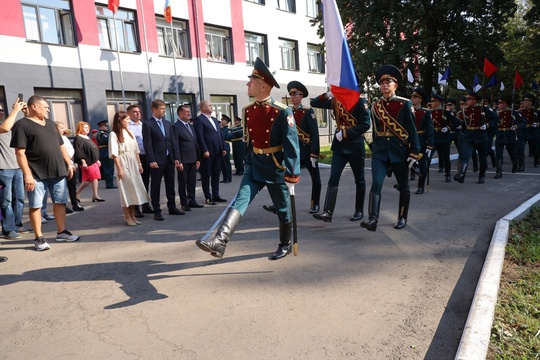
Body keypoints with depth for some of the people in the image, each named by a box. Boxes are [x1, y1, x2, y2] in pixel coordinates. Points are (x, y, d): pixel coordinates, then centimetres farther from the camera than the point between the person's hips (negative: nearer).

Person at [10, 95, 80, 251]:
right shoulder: (22, 125, -6)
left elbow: (61, 146, 20)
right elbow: (20, 152, -13)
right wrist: (27, 175, -19)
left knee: (60, 202, 11)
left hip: (58, 172, 7)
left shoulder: (50, 124, 16)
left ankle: (62, 232, 22)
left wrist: (69, 164, 13)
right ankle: (39, 238, 10)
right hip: (36, 174, -6)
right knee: (35, 205, 2)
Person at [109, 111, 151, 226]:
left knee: (134, 188, 6)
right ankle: (127, 217, 5)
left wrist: (139, 164, 9)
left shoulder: (130, 133, 13)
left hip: (133, 163, 6)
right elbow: (114, 154, -11)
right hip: (123, 164, -6)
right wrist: (119, 169, -15)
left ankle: (133, 216, 15)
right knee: (126, 190, -3)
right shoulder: (114, 134, -6)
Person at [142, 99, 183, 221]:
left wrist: (176, 157, 7)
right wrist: (151, 160, -16)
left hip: (170, 159, 6)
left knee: (170, 185, 12)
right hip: (157, 160, -6)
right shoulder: (147, 124, -5)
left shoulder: (168, 123, 14)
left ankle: (172, 207, 23)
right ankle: (157, 211, 9)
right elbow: (147, 144, -10)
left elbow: (173, 141, 13)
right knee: (155, 186, 2)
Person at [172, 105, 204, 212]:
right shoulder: (176, 127, -7)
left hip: (193, 160, 7)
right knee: (183, 183, 4)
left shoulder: (191, 126, 17)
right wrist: (179, 161, -16)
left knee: (192, 182, 12)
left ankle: (191, 201, 22)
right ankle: (184, 203, 12)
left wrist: (198, 159, 13)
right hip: (183, 161, -7)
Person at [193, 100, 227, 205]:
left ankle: (216, 195, 20)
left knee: (216, 174, 12)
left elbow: (220, 134, 19)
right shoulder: (199, 120, -5)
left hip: (217, 153, 8)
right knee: (206, 176, 1)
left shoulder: (214, 119, 20)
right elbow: (199, 136, -14)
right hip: (207, 153, -8)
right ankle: (208, 197, 6)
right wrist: (205, 150, -19)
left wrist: (223, 148, 11)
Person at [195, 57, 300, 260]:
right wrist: (247, 165, 17)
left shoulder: (282, 112, -15)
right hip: (254, 166, 5)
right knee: (240, 201, -12)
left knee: (283, 210, 11)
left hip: (277, 168, -4)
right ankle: (219, 242, -22)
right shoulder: (248, 111, 3)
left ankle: (285, 246, 31)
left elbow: (292, 145, -15)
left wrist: (291, 176, -16)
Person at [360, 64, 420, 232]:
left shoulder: (405, 104, -4)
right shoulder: (375, 106, 6)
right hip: (380, 151, 2)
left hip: (400, 150, -2)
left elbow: (412, 129, -5)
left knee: (403, 186, 10)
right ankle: (373, 219, -15)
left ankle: (402, 218, 25)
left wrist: (414, 152, -9)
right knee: (376, 184, -12)